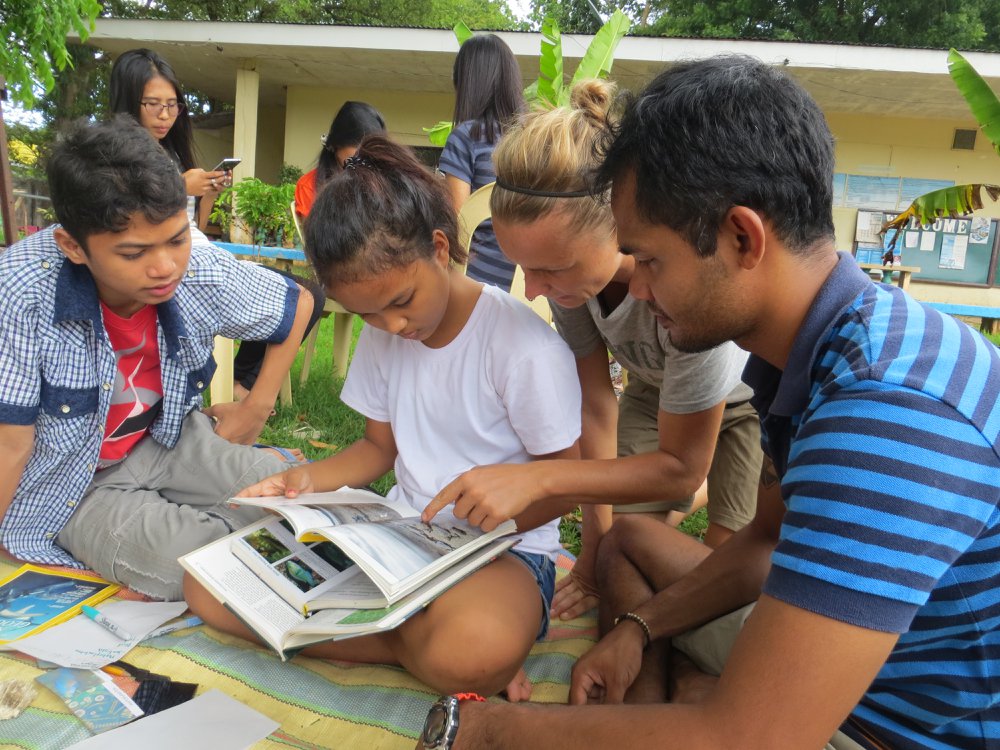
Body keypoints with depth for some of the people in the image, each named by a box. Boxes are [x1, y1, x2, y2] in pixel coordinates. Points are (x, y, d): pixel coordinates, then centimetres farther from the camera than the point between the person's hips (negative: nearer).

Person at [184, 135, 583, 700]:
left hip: (505, 547, -6)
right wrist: (306, 480, -4)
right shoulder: (381, 337, 5)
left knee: (474, 648, -43)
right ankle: (420, 641, -11)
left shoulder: (525, 346, -17)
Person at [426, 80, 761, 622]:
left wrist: (534, 479, -40)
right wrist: (595, 550, -11)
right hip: (656, 388, 4)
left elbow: (682, 467, -30)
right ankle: (684, 504, 27)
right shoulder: (568, 257, -28)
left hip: (751, 396, -4)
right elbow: (597, 409, -17)